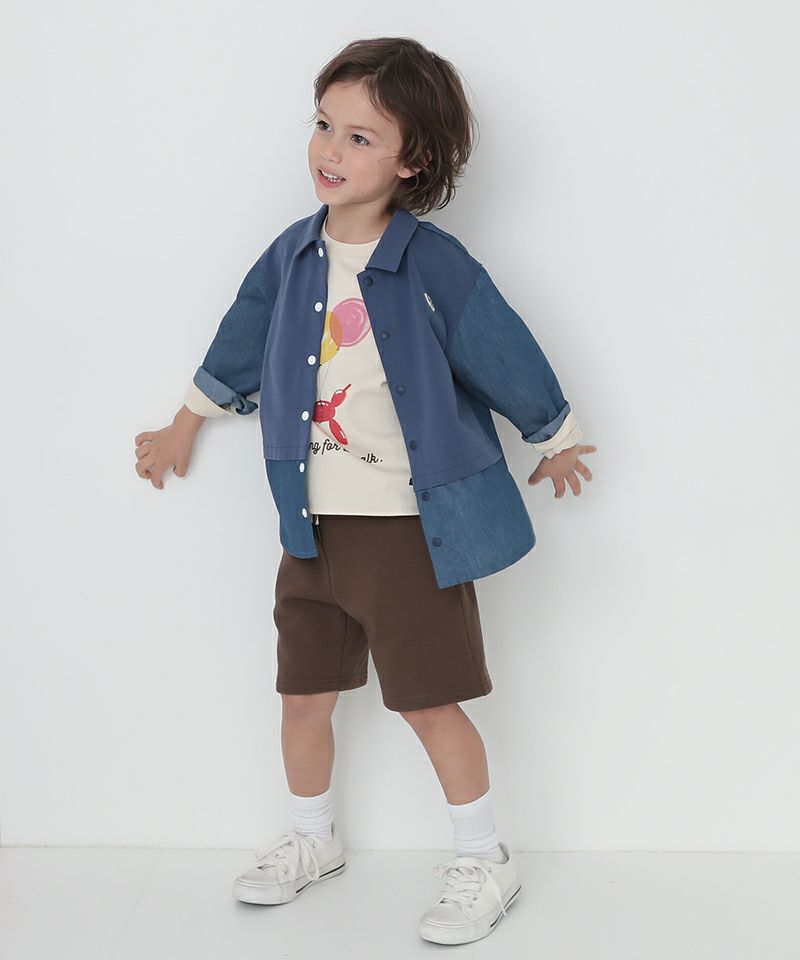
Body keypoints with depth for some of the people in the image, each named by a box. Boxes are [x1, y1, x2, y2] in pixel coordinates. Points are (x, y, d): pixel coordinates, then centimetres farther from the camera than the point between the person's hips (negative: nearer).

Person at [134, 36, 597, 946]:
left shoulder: (433, 264, -15)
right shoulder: (292, 256, 2)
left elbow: (507, 356, -4)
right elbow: (241, 340, 18)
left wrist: (556, 440, 7)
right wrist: (186, 423, 30)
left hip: (413, 529, -5)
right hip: (312, 527, 5)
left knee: (430, 703, 2)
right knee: (303, 697, 14)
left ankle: (484, 863, 23)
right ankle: (312, 841, 39)